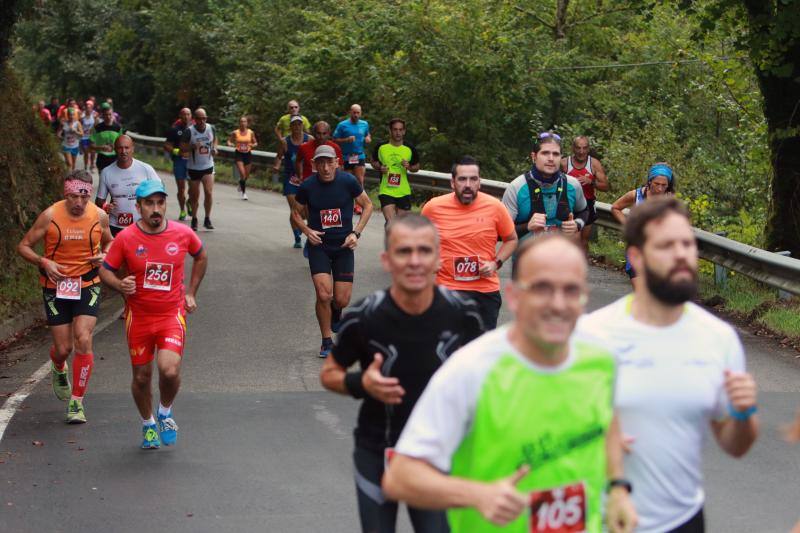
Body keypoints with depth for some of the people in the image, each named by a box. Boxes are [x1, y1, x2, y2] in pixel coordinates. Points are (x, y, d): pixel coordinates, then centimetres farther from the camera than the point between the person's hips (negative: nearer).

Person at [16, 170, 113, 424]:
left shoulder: (99, 216, -5)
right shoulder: (50, 216, -11)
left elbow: (109, 242, 15)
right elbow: (23, 246, -3)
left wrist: (104, 255, -7)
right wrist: (44, 262, -20)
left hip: (87, 285, 1)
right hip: (56, 287, 0)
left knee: (83, 340, -16)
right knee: (63, 348, 2)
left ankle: (77, 401, -4)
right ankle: (58, 369, 42)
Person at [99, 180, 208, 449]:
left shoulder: (183, 234, -5)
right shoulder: (125, 239, -9)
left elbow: (201, 257, 16)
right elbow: (105, 271, 1)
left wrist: (191, 292, 12)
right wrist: (120, 285, -20)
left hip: (172, 314, -1)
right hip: (139, 316, 1)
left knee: (170, 370, -19)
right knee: (141, 377, 9)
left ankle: (165, 412, 13)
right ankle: (148, 425, 36)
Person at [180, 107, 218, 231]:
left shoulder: (211, 128, -3)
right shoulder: (189, 131, -13)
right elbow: (182, 147, -10)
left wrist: (214, 148, -4)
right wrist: (192, 147, -28)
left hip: (208, 166, 2)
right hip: (193, 168, -1)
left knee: (209, 192, -12)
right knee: (194, 195, 7)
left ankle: (207, 219, 1)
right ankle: (194, 220, 24)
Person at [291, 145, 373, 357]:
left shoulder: (348, 181, -9)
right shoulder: (307, 186, -7)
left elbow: (367, 205, 4)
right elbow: (296, 213, 9)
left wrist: (356, 233, -6)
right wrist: (307, 231, -9)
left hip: (343, 245, 1)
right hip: (318, 245, 0)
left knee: (342, 300, -1)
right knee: (324, 294, -15)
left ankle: (335, 312, 38)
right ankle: (327, 342, 3)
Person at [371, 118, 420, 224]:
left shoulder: (409, 149, -1)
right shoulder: (381, 147, -3)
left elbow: (417, 167, 12)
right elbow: (374, 161, 14)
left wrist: (409, 167, -10)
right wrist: (379, 167, -8)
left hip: (403, 192, 2)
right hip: (386, 191, -2)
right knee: (390, 222, -17)